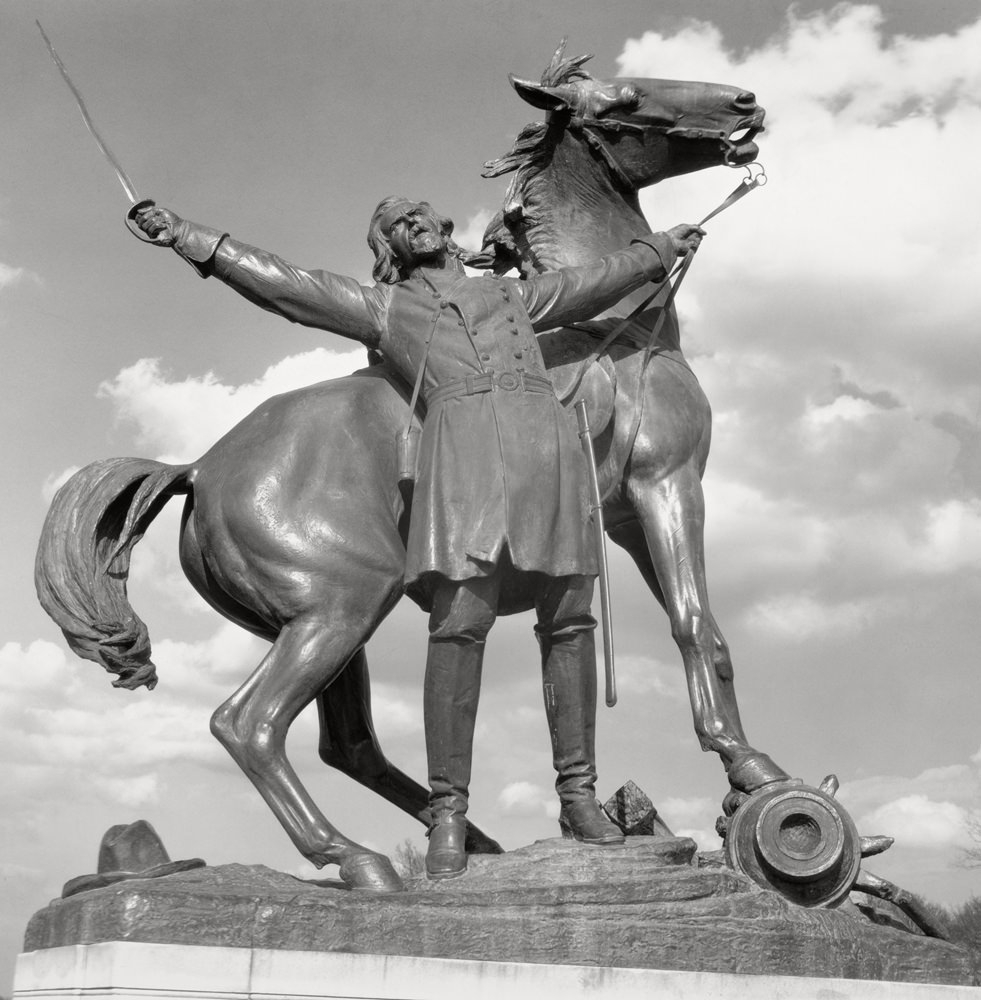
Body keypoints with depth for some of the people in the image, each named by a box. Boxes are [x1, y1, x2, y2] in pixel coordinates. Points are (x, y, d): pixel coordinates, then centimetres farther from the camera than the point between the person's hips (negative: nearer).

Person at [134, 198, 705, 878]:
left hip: (548, 435, 3)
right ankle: (449, 813, -12)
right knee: (459, 625, -15)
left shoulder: (515, 294, 34)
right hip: (461, 439, -3)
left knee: (569, 623, -3)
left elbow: (599, 281, 45)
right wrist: (187, 236, 18)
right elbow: (277, 281, 23)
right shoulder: (383, 308, 26)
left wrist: (662, 247, 55)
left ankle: (578, 795, 4)